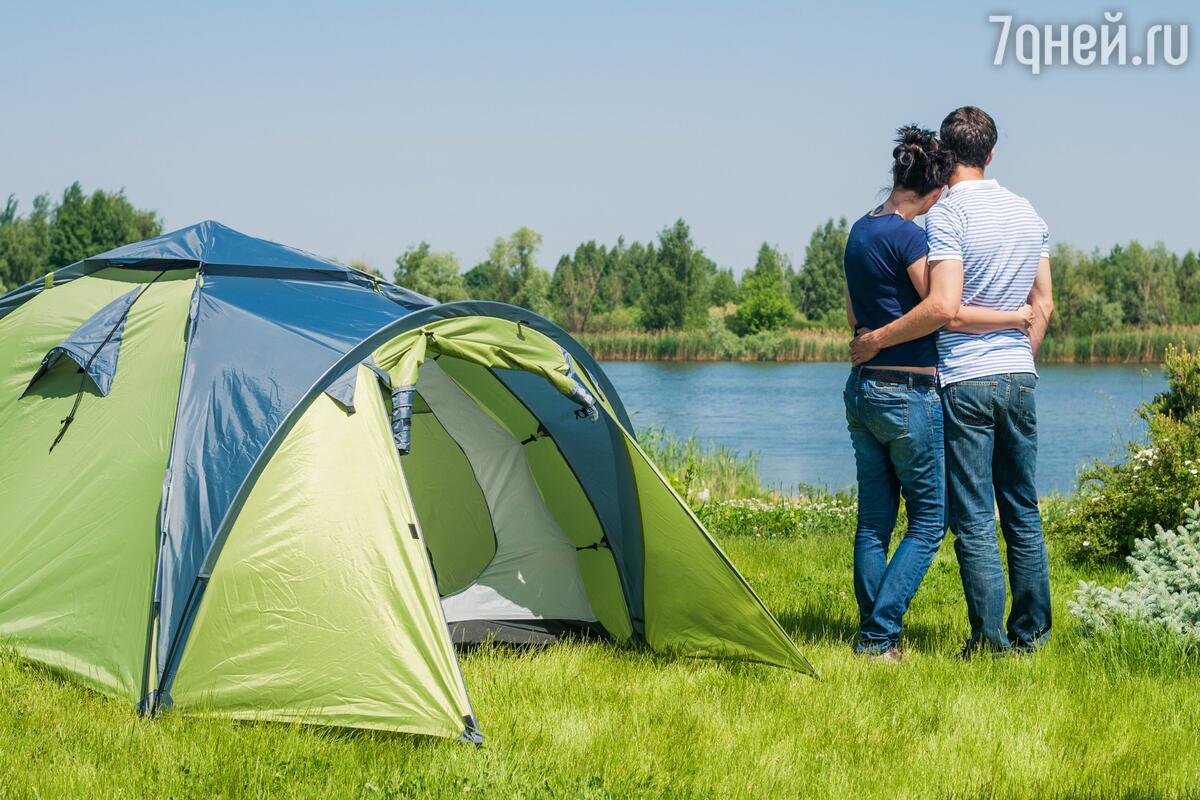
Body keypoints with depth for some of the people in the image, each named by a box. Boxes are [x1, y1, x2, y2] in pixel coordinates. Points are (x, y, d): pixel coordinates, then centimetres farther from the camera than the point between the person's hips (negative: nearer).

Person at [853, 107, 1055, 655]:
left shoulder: (947, 213, -11)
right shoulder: (1028, 213, 11)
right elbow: (1044, 306, 15)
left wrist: (877, 338, -10)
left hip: (966, 381, -7)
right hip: (1020, 378, 7)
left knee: (973, 519, -2)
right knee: (1023, 512, 13)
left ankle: (991, 639, -1)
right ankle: (1031, 633, 17)